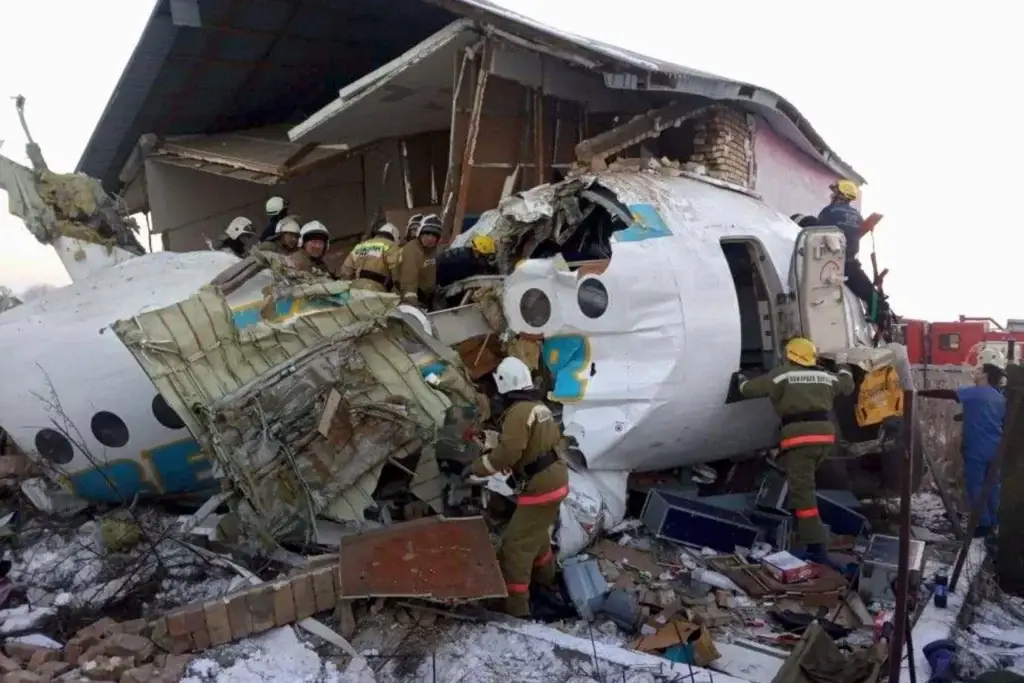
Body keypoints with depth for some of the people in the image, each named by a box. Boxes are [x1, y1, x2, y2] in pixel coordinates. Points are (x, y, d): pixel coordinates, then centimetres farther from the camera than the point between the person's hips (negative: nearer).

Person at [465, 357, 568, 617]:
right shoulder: (541, 406, 10)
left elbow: (507, 453, -26)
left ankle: (516, 607, -1)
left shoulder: (518, 412, -20)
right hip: (555, 479, 10)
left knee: (516, 544, -4)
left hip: (539, 487, -10)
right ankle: (546, 578, 49)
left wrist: (477, 467, -13)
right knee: (536, 532, 29)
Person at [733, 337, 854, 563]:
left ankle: (816, 549, -11)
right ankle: (801, 527, 37)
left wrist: (742, 380, 26)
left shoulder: (782, 374, 1)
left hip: (799, 437, -7)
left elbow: (749, 389, 2)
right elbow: (847, 386, 37)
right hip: (825, 435, 7)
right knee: (802, 483, 29)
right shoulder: (825, 376, 18)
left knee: (803, 492, -7)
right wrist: (843, 366, 56)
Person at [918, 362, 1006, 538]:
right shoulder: (1001, 398, 10)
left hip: (977, 450, -7)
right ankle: (992, 523, 24)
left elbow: (946, 393, -17)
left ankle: (984, 524, 5)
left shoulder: (974, 392, -11)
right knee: (992, 486, 15)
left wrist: (919, 392, -15)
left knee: (975, 486, 1)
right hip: (995, 450, 7)